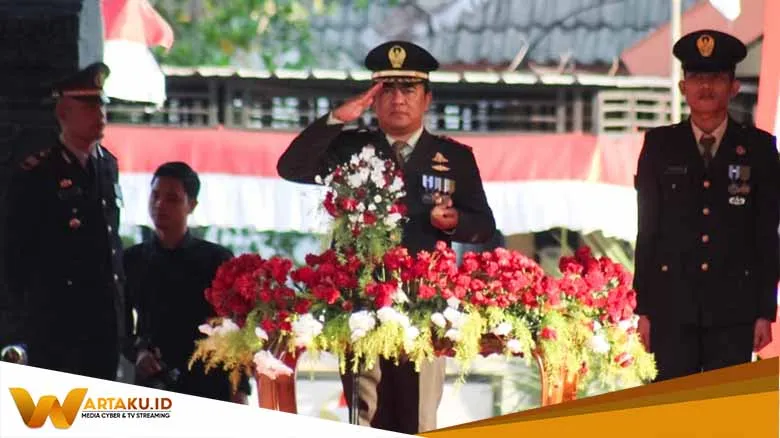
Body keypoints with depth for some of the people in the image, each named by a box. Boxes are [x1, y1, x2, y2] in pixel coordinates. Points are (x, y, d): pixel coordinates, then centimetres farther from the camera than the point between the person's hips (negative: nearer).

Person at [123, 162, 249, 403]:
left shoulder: (218, 260, 6)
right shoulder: (131, 260, 10)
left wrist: (239, 390, -5)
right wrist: (136, 353, -6)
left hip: (210, 387, -1)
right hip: (151, 386, 1)